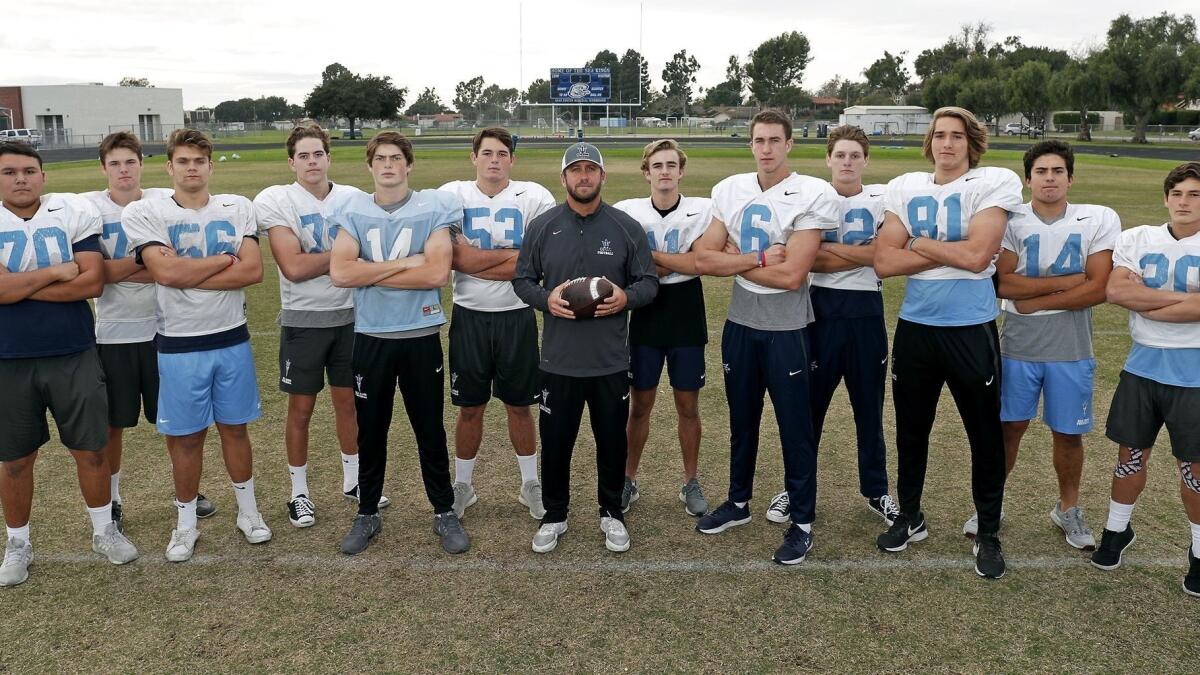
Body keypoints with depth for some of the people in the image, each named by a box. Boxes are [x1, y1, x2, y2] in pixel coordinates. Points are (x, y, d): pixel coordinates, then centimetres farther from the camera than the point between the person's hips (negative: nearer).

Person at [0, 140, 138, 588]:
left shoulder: (74, 213, -2)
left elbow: (92, 282, -13)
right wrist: (57, 272, -14)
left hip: (74, 355, 0)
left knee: (90, 449, 8)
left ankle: (104, 531, 28)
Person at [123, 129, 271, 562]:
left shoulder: (238, 208, 1)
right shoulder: (144, 213, -5)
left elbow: (253, 271, -11)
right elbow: (166, 272, -19)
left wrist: (187, 275, -16)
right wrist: (225, 258, -9)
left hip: (232, 339, 2)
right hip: (179, 345, -2)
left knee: (235, 428, 13)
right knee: (186, 436, 8)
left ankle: (248, 511, 29)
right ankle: (186, 523, 25)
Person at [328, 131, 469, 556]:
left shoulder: (433, 208, -4)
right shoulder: (352, 210, 1)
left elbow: (438, 272, -16)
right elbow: (339, 272, -12)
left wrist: (370, 273, -12)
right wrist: (407, 263, -14)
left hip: (421, 336, -1)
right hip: (370, 337, 2)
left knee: (430, 430, 10)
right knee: (370, 430, 13)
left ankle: (445, 513, 25)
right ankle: (367, 514, 29)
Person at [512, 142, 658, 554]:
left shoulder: (627, 228, 0)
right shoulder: (542, 227, 1)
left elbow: (649, 282, 4)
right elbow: (522, 280, 6)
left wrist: (627, 297, -17)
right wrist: (546, 299, -15)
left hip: (611, 361, 0)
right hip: (558, 360, 0)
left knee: (612, 441, 12)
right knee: (555, 441, 9)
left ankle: (612, 513, 33)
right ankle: (555, 516, 29)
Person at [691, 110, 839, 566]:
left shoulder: (813, 195, -14)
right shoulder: (729, 190, 2)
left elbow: (791, 275, -21)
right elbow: (703, 259, -7)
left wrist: (734, 258, -10)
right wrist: (760, 258, -16)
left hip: (786, 329, -5)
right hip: (739, 324, 5)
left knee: (795, 429, 5)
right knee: (742, 421, 19)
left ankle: (802, 522, 20)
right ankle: (739, 503, 37)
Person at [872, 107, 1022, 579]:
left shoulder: (995, 183, -6)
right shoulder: (905, 188, 4)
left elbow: (977, 255, -19)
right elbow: (884, 262, -6)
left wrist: (917, 242, -8)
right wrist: (948, 253, -13)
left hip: (971, 330, -3)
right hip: (914, 327, 4)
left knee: (986, 435, 8)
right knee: (910, 430, 16)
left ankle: (988, 534, 26)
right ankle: (910, 518, 35)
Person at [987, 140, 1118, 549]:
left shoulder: (1100, 220, -5)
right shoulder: (1010, 221, -5)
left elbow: (1099, 289, -13)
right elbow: (1004, 285, -15)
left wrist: (1035, 299, -13)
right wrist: (1068, 279, -16)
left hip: (1071, 349, 0)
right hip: (1018, 345, 0)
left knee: (1068, 433, 11)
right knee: (1009, 426, 9)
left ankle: (1068, 509, 32)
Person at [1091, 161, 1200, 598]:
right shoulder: (1137, 239, 3)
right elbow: (1115, 289, -13)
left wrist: (1142, 302, -12)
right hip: (1143, 365, 3)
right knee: (1131, 454, 12)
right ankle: (1117, 530, 30)